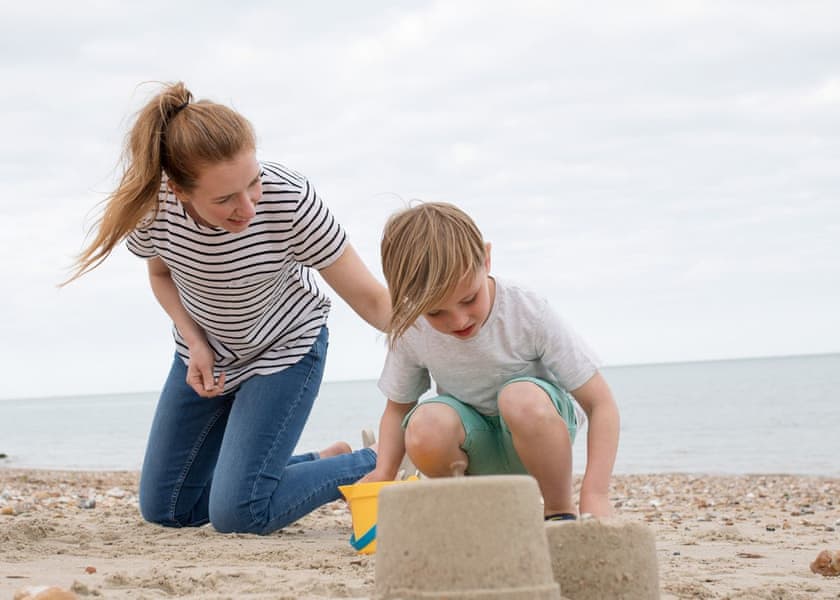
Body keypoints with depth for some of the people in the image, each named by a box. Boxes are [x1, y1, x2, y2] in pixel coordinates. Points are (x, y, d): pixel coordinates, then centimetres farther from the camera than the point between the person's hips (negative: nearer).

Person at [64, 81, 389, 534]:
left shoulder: (289, 199, -35)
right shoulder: (151, 202, -26)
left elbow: (370, 299, -29)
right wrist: (195, 344, -16)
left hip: (285, 347, -4)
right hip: (206, 350, 5)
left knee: (237, 514, -16)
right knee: (164, 509, 11)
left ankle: (372, 467, 8)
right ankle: (323, 461, 26)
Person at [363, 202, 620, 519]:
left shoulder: (529, 315, -23)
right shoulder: (411, 333, -14)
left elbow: (600, 403, -21)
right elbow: (397, 408, 4)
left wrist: (594, 496, -32)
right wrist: (382, 474, -17)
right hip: (476, 444, 2)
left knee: (522, 397, -38)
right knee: (425, 426, -33)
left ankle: (560, 511, -14)